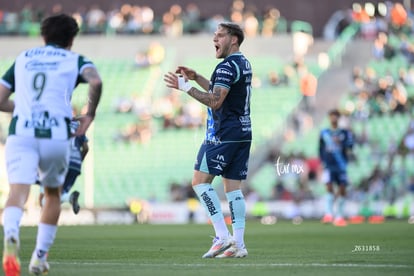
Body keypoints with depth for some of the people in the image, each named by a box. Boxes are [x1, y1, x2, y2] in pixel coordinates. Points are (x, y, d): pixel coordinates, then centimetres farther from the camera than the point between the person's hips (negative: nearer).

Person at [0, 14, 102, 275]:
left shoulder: (22, 58, 21)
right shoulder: (74, 60, 13)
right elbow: (96, 81, -10)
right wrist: (90, 114, 3)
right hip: (56, 134, 0)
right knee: (53, 194, 23)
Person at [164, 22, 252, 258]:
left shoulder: (227, 66, -13)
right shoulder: (244, 64, 18)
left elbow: (215, 101, -19)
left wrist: (186, 87, -16)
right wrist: (196, 77, 22)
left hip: (224, 134, -9)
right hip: (244, 133, 9)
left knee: (200, 181, -5)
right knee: (233, 187, 8)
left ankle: (223, 236, -12)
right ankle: (238, 245, 2)